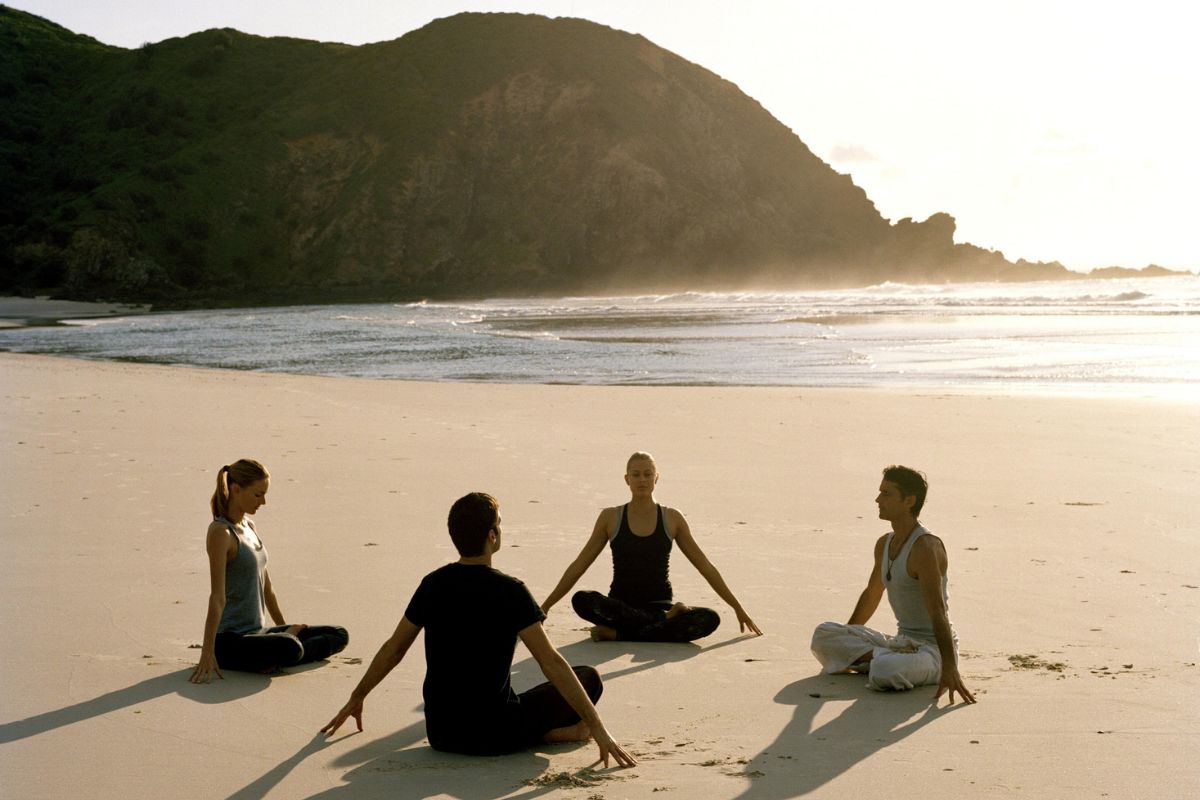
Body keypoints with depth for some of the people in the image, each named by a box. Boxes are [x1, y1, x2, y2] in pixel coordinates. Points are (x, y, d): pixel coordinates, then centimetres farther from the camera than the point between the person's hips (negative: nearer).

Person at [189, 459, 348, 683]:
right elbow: (217, 597, -21)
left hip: (257, 632, 9)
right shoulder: (221, 532, -14)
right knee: (289, 648, -38)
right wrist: (207, 652, -24)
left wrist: (285, 629, 25)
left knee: (339, 635, 5)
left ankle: (278, 655, -7)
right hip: (230, 642, -9)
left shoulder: (249, 527, 13)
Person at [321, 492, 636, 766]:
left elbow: (392, 650, 10)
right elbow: (551, 662, -17)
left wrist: (357, 698, 25)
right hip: (495, 736, -5)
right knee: (588, 678, 8)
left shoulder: (433, 585, 0)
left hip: (440, 734, 5)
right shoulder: (510, 591, -14)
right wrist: (597, 726, -15)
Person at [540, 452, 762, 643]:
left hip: (659, 605, 1)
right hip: (620, 605, -1)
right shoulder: (610, 518, 3)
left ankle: (618, 633, -25)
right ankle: (664, 621, -22)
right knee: (582, 600, -34)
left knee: (710, 619, -29)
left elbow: (706, 567, 9)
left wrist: (738, 608, 9)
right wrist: (545, 606, 5)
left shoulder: (672, 519, 4)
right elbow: (578, 566, 7)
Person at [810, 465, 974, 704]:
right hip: (903, 641, 9)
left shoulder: (925, 547, -19)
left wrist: (949, 669, -34)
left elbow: (938, 612, -28)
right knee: (823, 633, -3)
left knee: (884, 672, -40)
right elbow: (871, 596, 25)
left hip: (933, 648, -9)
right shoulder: (884, 544, 10)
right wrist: (843, 640, 34)